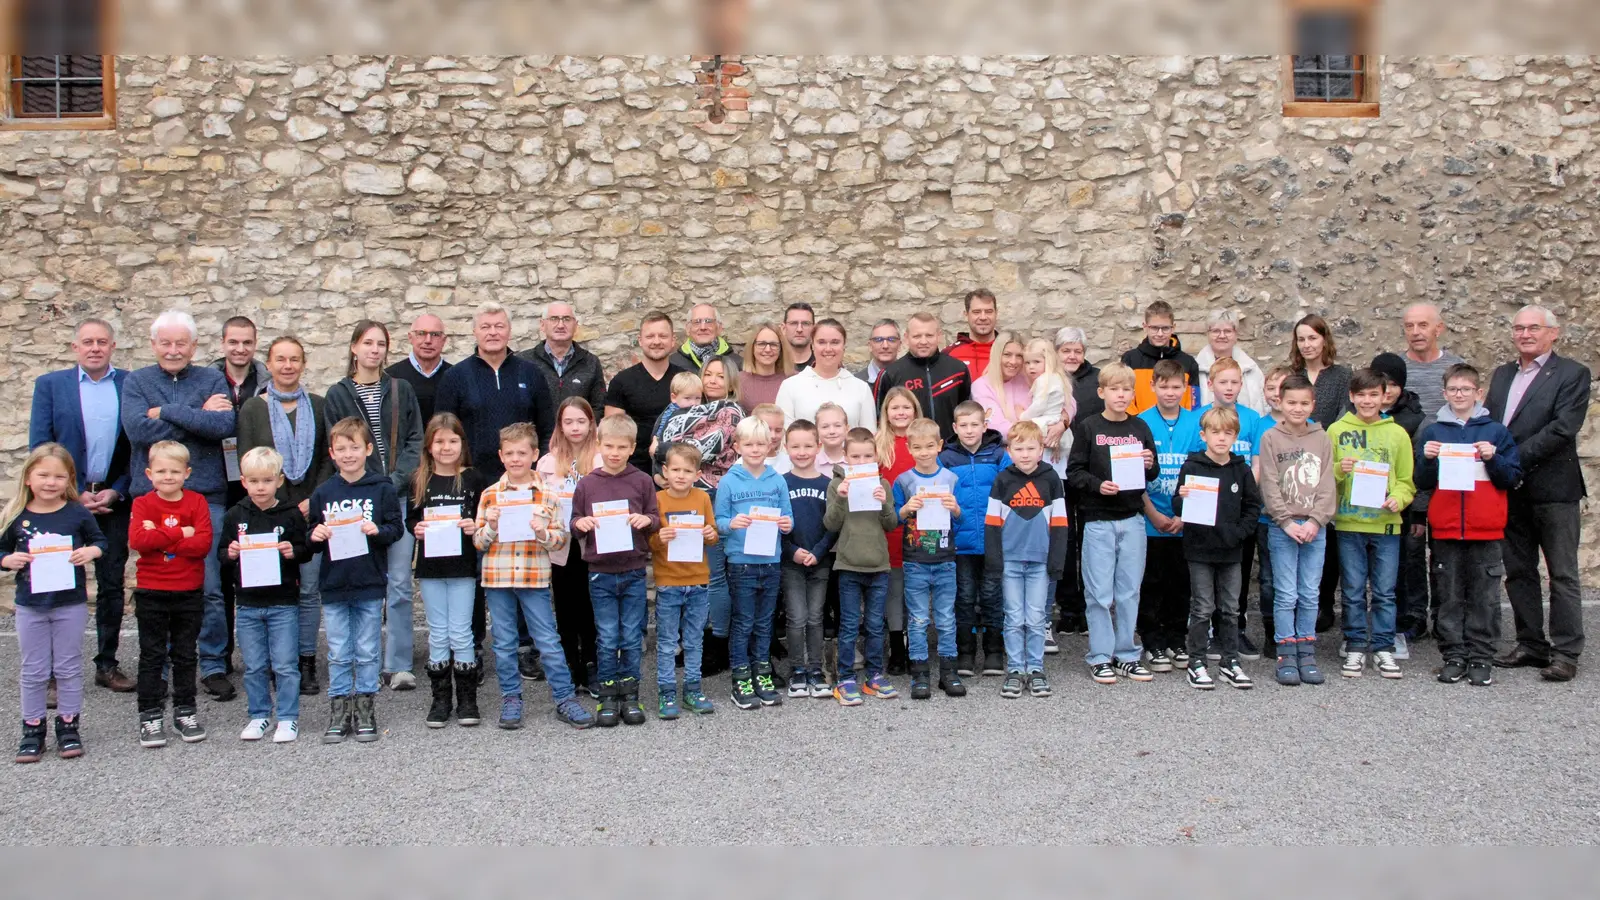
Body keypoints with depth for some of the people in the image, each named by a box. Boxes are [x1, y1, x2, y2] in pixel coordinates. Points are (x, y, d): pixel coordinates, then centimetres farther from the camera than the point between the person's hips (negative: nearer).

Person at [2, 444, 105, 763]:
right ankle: (32, 729, 21)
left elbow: (100, 540, 5)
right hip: (30, 606, 1)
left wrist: (91, 551, -16)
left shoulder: (78, 514, -6)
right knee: (33, 672, 10)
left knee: (69, 668, 9)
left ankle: (68, 726, 21)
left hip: (70, 604, -1)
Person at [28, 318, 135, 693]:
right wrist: (74, 494, -8)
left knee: (112, 585, 7)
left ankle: (107, 664, 17)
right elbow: (39, 446, 0)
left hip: (114, 500, 1)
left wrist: (116, 492, -7)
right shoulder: (50, 385, 4)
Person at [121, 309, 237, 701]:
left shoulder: (212, 380, 7)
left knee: (210, 588, 1)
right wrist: (199, 416, -9)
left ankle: (214, 665, 12)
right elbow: (138, 430, -11)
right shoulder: (136, 382, 7)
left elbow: (226, 424, -12)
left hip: (206, 496, 0)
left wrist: (167, 412, -12)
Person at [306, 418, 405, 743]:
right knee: (338, 654, 8)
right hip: (333, 585, 2)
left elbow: (397, 528, -2)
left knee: (367, 652, 6)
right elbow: (312, 536, 12)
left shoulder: (382, 489, -1)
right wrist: (315, 536, -10)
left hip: (370, 584, -2)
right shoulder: (323, 493, 7)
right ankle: (339, 711, 16)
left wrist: (377, 531, -21)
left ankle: (366, 710, 16)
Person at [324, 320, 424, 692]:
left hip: (399, 495, 1)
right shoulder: (338, 394, 8)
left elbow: (415, 441, 6)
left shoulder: (401, 391, 11)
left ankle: (398, 665, 2)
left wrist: (396, 481, -9)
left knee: (400, 583, -2)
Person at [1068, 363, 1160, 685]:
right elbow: (1074, 470, -4)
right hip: (1098, 520, -3)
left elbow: (1153, 474, 13)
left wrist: (1150, 465, -8)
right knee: (1100, 593, 1)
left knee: (1129, 592, 8)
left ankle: (1127, 655, 18)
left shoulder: (1140, 428, 8)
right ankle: (1100, 657, 10)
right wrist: (1097, 485, -19)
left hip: (1132, 519, 3)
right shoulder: (1088, 428, -1)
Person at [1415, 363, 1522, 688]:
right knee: (1450, 598, 6)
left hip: (1486, 528, -1)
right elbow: (1422, 483, 8)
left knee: (1484, 598, 3)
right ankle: (1454, 656, 12)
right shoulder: (1433, 432, 7)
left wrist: (1492, 459, -13)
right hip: (1445, 528, 1)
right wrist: (1428, 459, -10)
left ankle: (1481, 658, 10)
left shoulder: (1496, 431, 5)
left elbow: (1512, 478, 3)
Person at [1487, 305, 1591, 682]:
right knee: (1519, 572, 12)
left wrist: (1514, 457, -19)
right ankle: (1531, 644, 22)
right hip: (1510, 490, 6)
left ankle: (1565, 652, 5)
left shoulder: (1572, 374, -4)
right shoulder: (1502, 374, 15)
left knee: (1562, 574, 0)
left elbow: (1563, 427, -16)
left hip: (1552, 487, -6)